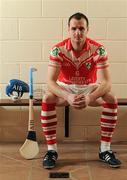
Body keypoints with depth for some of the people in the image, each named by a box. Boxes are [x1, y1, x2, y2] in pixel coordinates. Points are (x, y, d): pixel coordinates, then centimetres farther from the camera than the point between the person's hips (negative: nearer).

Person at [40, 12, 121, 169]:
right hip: (65, 88, 0)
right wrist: (68, 97, -44)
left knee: (111, 99, -27)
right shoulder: (58, 49, -19)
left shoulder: (98, 50, -20)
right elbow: (50, 81, -26)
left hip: (90, 88, 1)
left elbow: (105, 82, -25)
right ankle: (51, 150, -17)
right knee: (47, 99, -30)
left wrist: (90, 98, -45)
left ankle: (105, 150, -13)